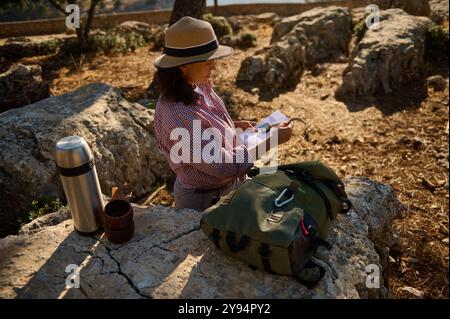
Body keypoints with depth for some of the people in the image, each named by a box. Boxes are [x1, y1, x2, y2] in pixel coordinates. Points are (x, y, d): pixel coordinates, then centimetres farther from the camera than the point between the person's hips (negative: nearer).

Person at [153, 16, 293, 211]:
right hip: (205, 200, -7)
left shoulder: (196, 87, -7)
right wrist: (272, 141, -22)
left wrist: (234, 125, -1)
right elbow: (223, 166, -29)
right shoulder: (178, 113, -33)